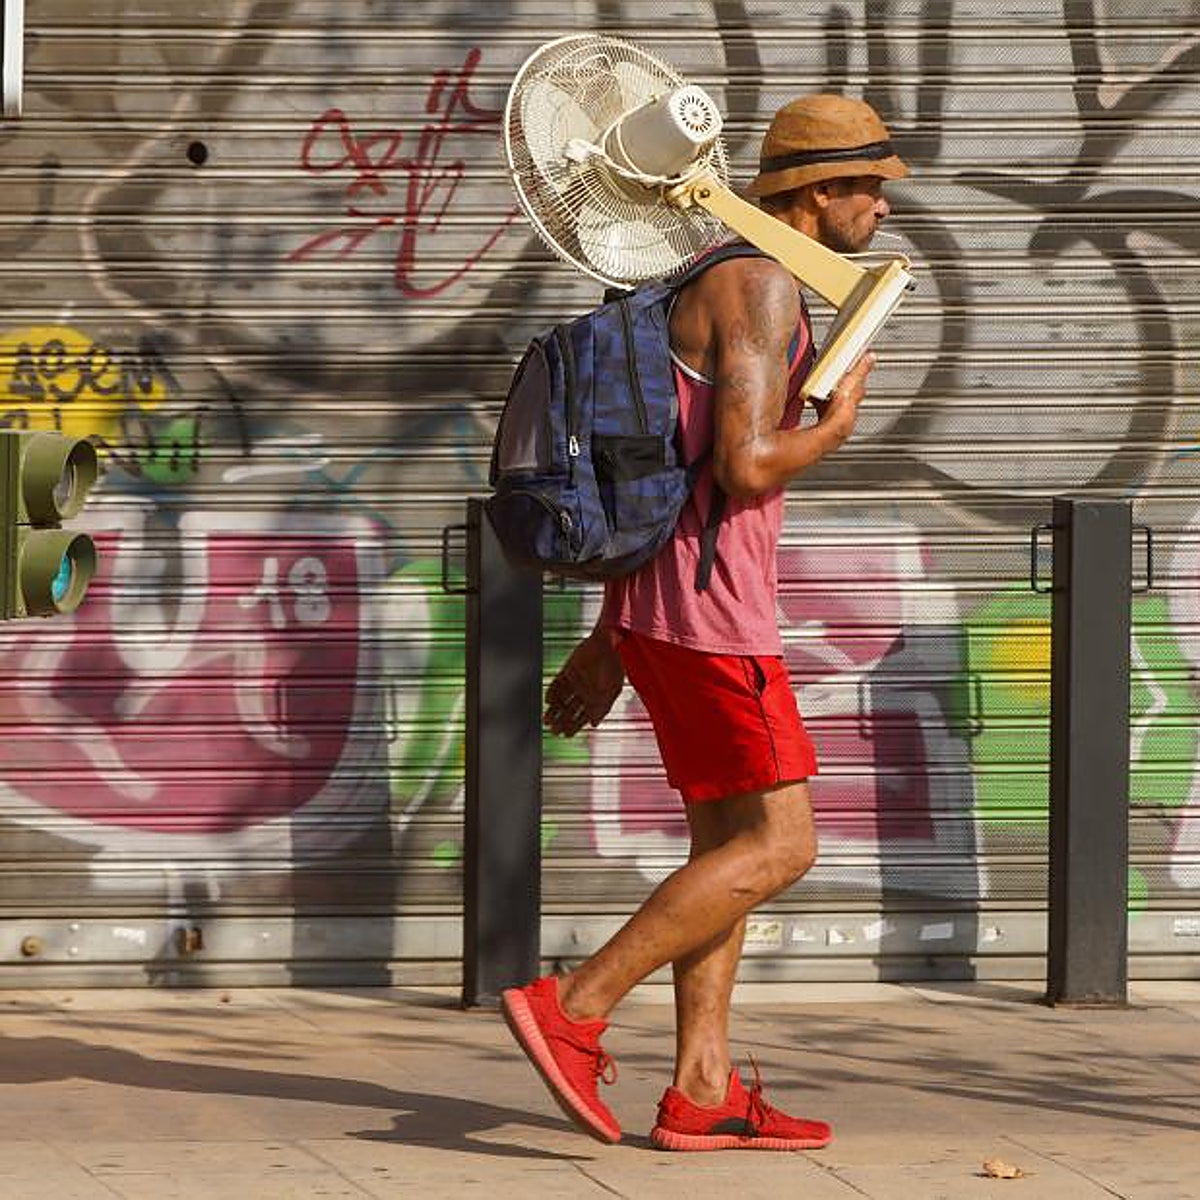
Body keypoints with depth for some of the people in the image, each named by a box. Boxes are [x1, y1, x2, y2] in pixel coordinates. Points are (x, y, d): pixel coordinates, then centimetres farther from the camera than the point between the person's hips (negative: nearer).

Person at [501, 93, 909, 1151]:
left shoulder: (721, 284, 19)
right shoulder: (764, 287, -14)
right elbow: (747, 469, -25)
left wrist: (607, 640, 22)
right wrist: (836, 426, -3)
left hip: (660, 605, 10)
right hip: (708, 612, -10)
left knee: (729, 841, 11)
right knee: (778, 846, -6)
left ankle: (701, 1092, 10)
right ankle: (572, 1010, -9)